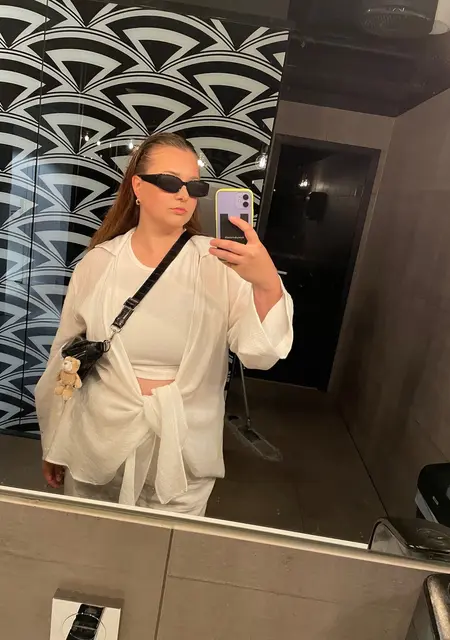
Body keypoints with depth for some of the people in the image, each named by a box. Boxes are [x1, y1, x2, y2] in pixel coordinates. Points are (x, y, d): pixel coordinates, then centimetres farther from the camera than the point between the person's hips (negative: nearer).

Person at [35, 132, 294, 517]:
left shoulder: (219, 264, -10)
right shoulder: (98, 262, -6)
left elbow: (260, 353, -21)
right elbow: (66, 357, 2)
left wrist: (268, 284, -41)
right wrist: (55, 445, 10)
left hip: (183, 456, -1)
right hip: (98, 448, 2)